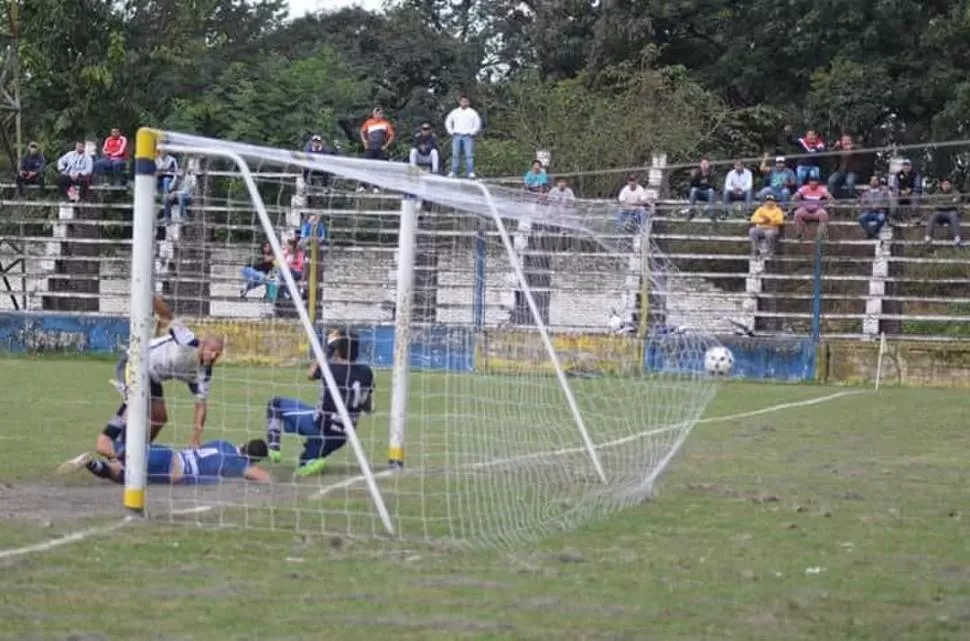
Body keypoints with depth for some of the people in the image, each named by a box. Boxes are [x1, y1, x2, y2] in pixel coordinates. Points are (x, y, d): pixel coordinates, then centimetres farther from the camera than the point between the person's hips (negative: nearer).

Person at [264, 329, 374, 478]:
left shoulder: (331, 368, -14)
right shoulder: (366, 373, -2)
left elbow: (310, 374, 9)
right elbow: (369, 408, 8)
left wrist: (327, 352, 12)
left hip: (319, 426, -5)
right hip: (341, 436, 5)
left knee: (276, 403, 12)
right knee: (303, 469, 25)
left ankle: (274, 447, 0)